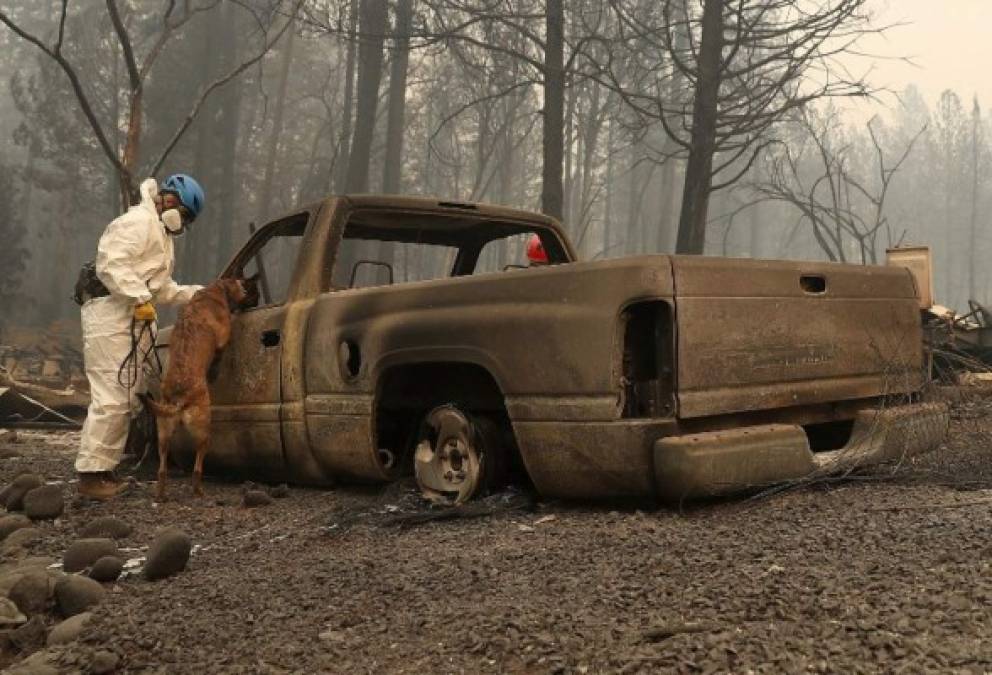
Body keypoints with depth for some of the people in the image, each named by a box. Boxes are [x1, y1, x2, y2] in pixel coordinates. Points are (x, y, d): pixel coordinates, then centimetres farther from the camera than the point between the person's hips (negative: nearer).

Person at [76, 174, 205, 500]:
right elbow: (110, 264, -21)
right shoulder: (139, 221, -8)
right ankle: (90, 475, -11)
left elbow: (163, 288, 25)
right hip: (110, 317, -11)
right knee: (111, 398, -13)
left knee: (126, 398, 12)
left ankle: (104, 468, 18)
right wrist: (140, 299, -24)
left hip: (130, 321, 11)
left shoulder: (161, 232, 25)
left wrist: (197, 293, 16)